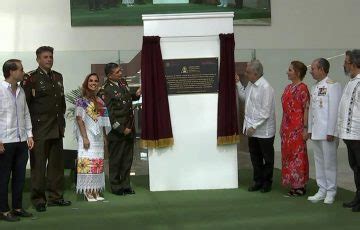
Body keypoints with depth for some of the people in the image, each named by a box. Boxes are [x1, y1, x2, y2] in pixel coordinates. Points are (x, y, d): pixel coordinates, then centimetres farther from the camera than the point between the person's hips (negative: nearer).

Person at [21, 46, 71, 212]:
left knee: (56, 164, 10)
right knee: (38, 165, 0)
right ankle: (38, 200, 7)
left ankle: (55, 196, 20)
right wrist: (31, 126, -11)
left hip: (57, 129, 6)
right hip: (39, 130, -6)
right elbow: (24, 104, -9)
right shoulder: (30, 78, -6)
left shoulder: (58, 77, 15)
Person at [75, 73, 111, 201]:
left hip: (99, 137, 6)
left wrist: (105, 136, 11)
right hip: (87, 136, -6)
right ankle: (88, 192, -5)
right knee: (87, 162, -9)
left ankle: (96, 191, 10)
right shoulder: (81, 101, -4)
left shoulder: (100, 101, 12)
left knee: (98, 164, 5)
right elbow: (79, 120, -9)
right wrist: (84, 137, -16)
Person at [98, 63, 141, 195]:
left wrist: (136, 95, 4)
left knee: (127, 158, 12)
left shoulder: (123, 82, 9)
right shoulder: (105, 90, -15)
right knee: (116, 159, 4)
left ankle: (125, 185, 22)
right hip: (117, 131, -7)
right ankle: (116, 187, 15)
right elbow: (109, 114, -16)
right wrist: (122, 129, -15)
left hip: (129, 127, 7)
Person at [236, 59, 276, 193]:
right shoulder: (250, 84, 4)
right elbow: (244, 97, 21)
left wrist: (254, 126, -21)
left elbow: (265, 112, -22)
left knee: (267, 158, 9)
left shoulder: (265, 88, -21)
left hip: (264, 130, -8)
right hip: (252, 128, 8)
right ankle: (258, 181, 28)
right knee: (255, 157, 16)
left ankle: (267, 182, 22)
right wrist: (238, 83, 9)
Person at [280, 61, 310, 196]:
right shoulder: (288, 88, 13)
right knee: (288, 154, 10)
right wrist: (282, 127, 16)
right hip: (287, 127, 8)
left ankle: (300, 186, 6)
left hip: (297, 128, -8)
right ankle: (293, 184, 19)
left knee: (298, 155, -2)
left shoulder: (302, 88, -11)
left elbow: (306, 109, -14)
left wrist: (305, 128, -17)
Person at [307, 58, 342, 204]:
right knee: (319, 161, 12)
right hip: (316, 132, 8)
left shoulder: (332, 85, -10)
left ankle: (331, 192, 9)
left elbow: (334, 110, -15)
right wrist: (310, 129, 15)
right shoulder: (314, 87, 15)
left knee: (329, 162, 0)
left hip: (327, 132, -8)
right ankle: (322, 190, 20)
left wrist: (331, 132, -17)